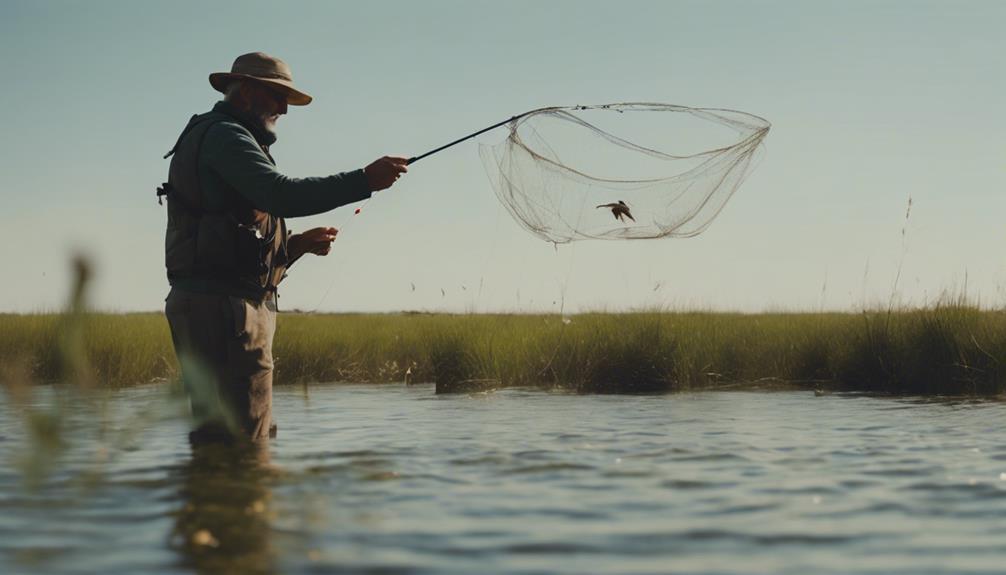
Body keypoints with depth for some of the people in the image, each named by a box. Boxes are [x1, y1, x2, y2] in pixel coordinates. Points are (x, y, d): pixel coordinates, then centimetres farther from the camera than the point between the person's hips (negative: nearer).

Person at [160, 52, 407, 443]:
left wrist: (296, 244, 14)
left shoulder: (219, 138, 28)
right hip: (223, 307, -11)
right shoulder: (224, 135, -5)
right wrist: (365, 180, -21)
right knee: (242, 439, -14)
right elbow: (282, 195, -22)